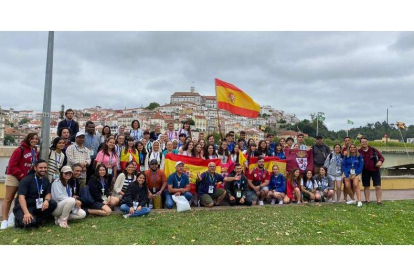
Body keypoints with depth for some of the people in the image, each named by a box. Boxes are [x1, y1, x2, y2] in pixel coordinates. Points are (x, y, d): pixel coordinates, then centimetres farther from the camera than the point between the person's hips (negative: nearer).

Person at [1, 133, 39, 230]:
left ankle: (14, 216, 21)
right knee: (8, 199, 0)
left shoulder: (36, 152, 8)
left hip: (27, 179, 7)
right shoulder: (20, 150, -13)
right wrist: (21, 175, -18)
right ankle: (4, 221, 0)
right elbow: (12, 165, -16)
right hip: (14, 177, -7)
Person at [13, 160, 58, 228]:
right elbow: (21, 197, -24)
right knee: (30, 222, -32)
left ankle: (36, 220, -7)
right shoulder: (26, 180, -15)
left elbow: (48, 194, 3)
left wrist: (46, 200, -24)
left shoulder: (46, 180, 3)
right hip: (24, 206, -5)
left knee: (53, 203, -20)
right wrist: (26, 213, -37)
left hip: (37, 205, 5)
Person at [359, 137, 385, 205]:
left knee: (378, 186, -2)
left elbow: (382, 157, 6)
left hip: (375, 170, -1)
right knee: (366, 187, 9)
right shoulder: (359, 152, 0)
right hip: (365, 171, 1)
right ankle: (367, 200, 17)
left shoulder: (374, 150, 0)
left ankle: (379, 200, 5)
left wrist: (380, 161, -15)